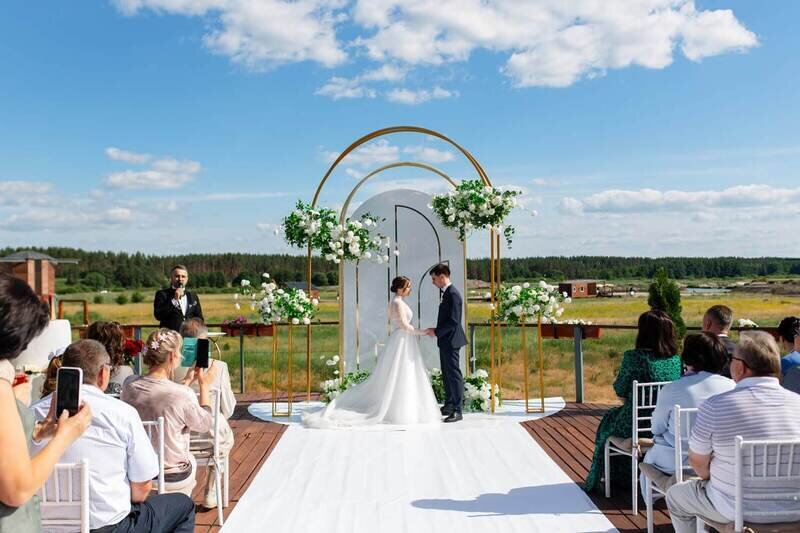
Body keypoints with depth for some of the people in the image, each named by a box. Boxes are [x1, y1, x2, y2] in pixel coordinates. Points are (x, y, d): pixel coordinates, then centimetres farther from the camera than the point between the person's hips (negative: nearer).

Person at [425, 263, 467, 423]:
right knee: (446, 374, 16)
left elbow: (453, 321, -22)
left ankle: (457, 410, 0)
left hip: (451, 341, -10)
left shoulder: (453, 294, -17)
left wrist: (436, 332, -15)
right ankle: (449, 406, 26)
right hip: (445, 340, 10)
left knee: (454, 374, -5)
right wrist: (436, 331, 8)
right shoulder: (446, 293, 13)